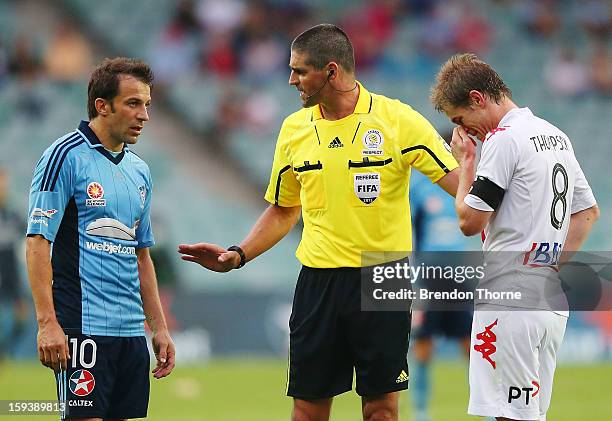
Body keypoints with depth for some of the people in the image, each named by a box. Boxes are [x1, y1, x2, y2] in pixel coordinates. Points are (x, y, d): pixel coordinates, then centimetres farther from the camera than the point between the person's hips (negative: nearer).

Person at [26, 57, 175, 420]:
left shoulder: (139, 170, 16)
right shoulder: (66, 156, -7)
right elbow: (38, 241, -11)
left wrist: (159, 327, 18)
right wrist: (47, 322, -18)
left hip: (131, 331, 7)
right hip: (83, 327, -7)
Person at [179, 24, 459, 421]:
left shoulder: (398, 119, -8)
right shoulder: (294, 129, 7)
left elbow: (458, 182, -9)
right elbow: (283, 210, 18)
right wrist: (238, 255, 6)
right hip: (319, 280, 4)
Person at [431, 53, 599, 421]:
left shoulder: (504, 139, -11)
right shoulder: (557, 137, 16)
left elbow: (470, 221, -12)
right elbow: (588, 211, 24)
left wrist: (466, 164, 1)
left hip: (510, 300, -9)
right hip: (552, 303, 9)